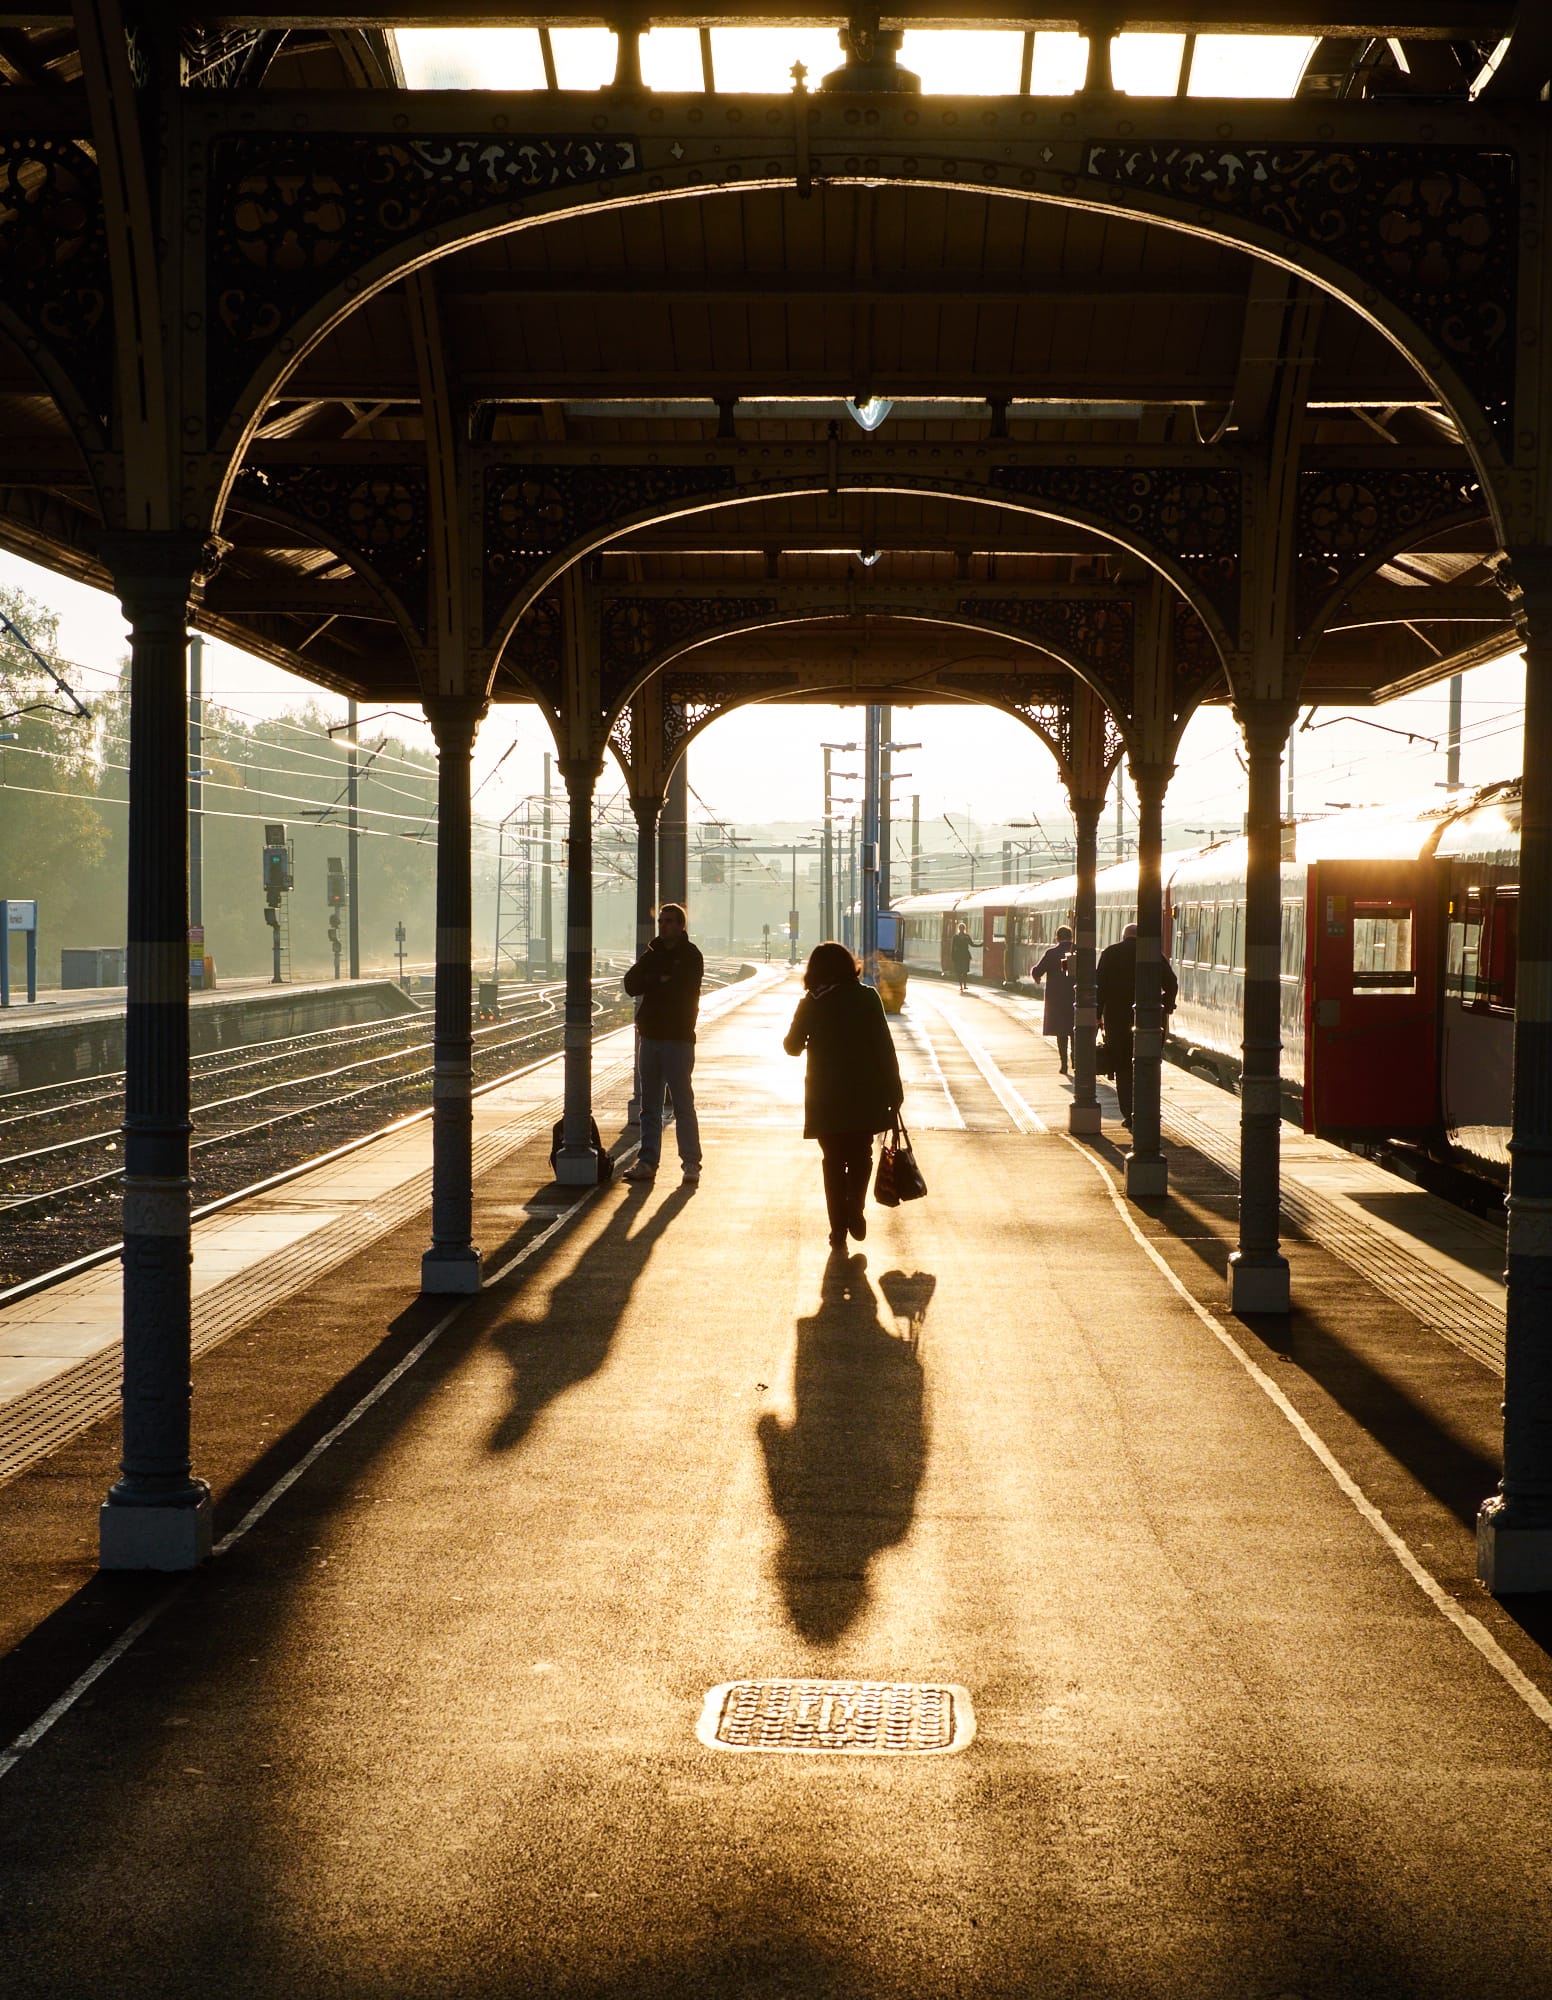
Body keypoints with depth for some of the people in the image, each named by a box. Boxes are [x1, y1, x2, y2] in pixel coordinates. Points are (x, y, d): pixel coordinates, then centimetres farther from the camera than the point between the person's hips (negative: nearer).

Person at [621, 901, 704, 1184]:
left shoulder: (690, 957, -2)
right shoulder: (653, 954, 14)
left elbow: (682, 989, -15)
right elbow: (631, 984, 3)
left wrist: (651, 982, -3)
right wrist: (660, 981, -13)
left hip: (678, 1038, -6)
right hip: (651, 1036, 6)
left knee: (683, 1103, -5)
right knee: (650, 1105, 7)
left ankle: (691, 1163, -2)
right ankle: (647, 1161, 10)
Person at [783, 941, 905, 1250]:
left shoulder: (811, 1004, -2)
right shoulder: (867, 998, -5)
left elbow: (792, 1046, 9)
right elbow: (885, 1047, -6)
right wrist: (894, 1091, -1)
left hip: (825, 1097, 0)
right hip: (864, 1094, 0)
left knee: (834, 1161, 11)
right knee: (860, 1156, 17)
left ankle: (839, 1229, 7)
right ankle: (855, 1209, -5)